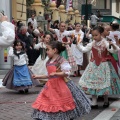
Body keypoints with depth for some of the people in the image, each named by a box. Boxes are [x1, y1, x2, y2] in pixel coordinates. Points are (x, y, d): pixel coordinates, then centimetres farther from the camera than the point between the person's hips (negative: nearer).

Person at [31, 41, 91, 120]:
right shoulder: (49, 62, 12)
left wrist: (56, 73, -28)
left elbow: (67, 73, -18)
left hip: (61, 86, -7)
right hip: (51, 86, 7)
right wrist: (38, 77, 18)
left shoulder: (62, 61, -12)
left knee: (63, 107, 2)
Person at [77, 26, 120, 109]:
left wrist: (113, 45, -37)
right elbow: (84, 49, 8)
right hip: (94, 65, 4)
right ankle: (94, 103, 9)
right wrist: (77, 44, 1)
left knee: (104, 83, 5)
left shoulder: (105, 43, -11)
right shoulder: (92, 44, 1)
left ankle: (106, 101, 25)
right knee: (93, 83, 3)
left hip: (104, 65, -3)